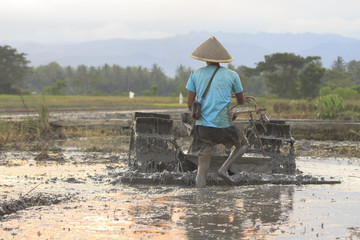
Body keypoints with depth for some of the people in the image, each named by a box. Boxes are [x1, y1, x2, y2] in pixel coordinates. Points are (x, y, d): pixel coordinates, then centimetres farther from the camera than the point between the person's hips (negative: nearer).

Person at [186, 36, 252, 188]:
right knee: (243, 144, 25)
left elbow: (190, 103, 4)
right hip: (224, 125, -2)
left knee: (202, 170, 7)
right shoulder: (232, 75, 2)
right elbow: (241, 101, 14)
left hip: (203, 126, 2)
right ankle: (224, 168, 3)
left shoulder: (195, 75, 5)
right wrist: (243, 99, 37)